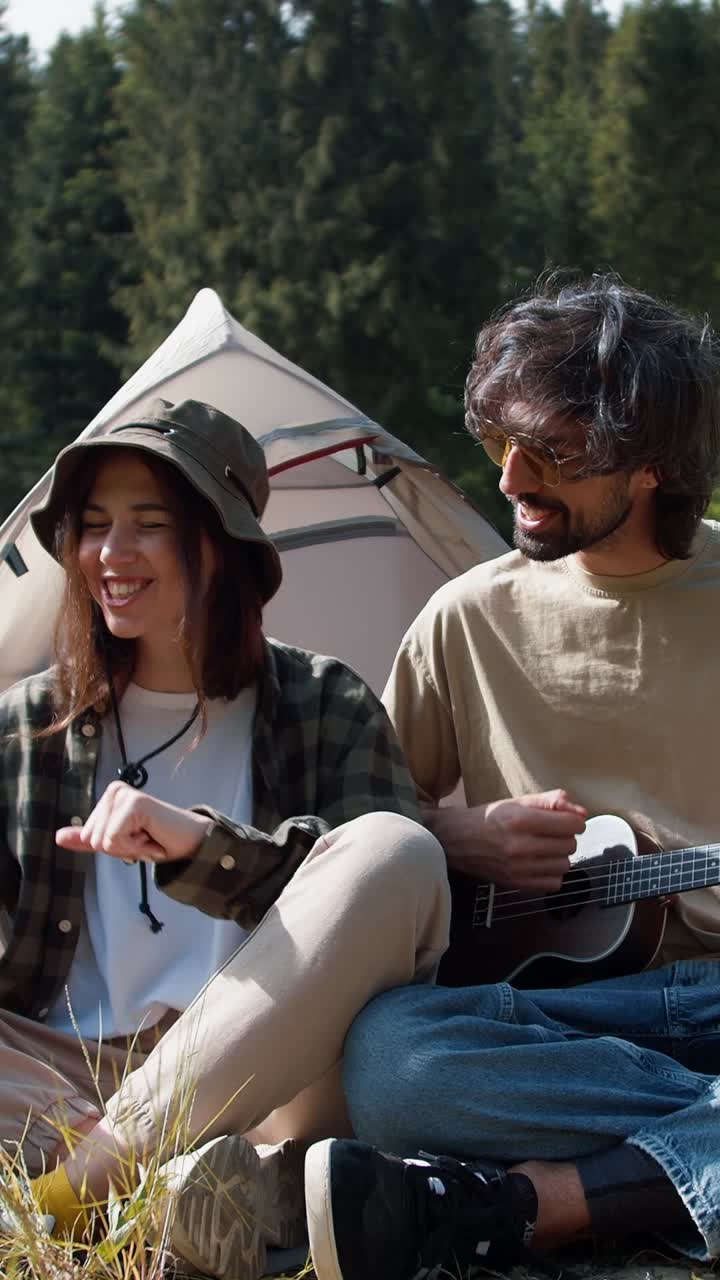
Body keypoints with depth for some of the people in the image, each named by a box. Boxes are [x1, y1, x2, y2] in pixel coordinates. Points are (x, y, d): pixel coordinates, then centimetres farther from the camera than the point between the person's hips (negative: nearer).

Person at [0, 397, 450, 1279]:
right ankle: (258, 1185, -40)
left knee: (394, 849, -27)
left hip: (255, 1085, -1)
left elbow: (373, 893, -6)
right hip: (71, 1088, 1)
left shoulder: (325, 707, 10)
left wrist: (204, 845, -21)